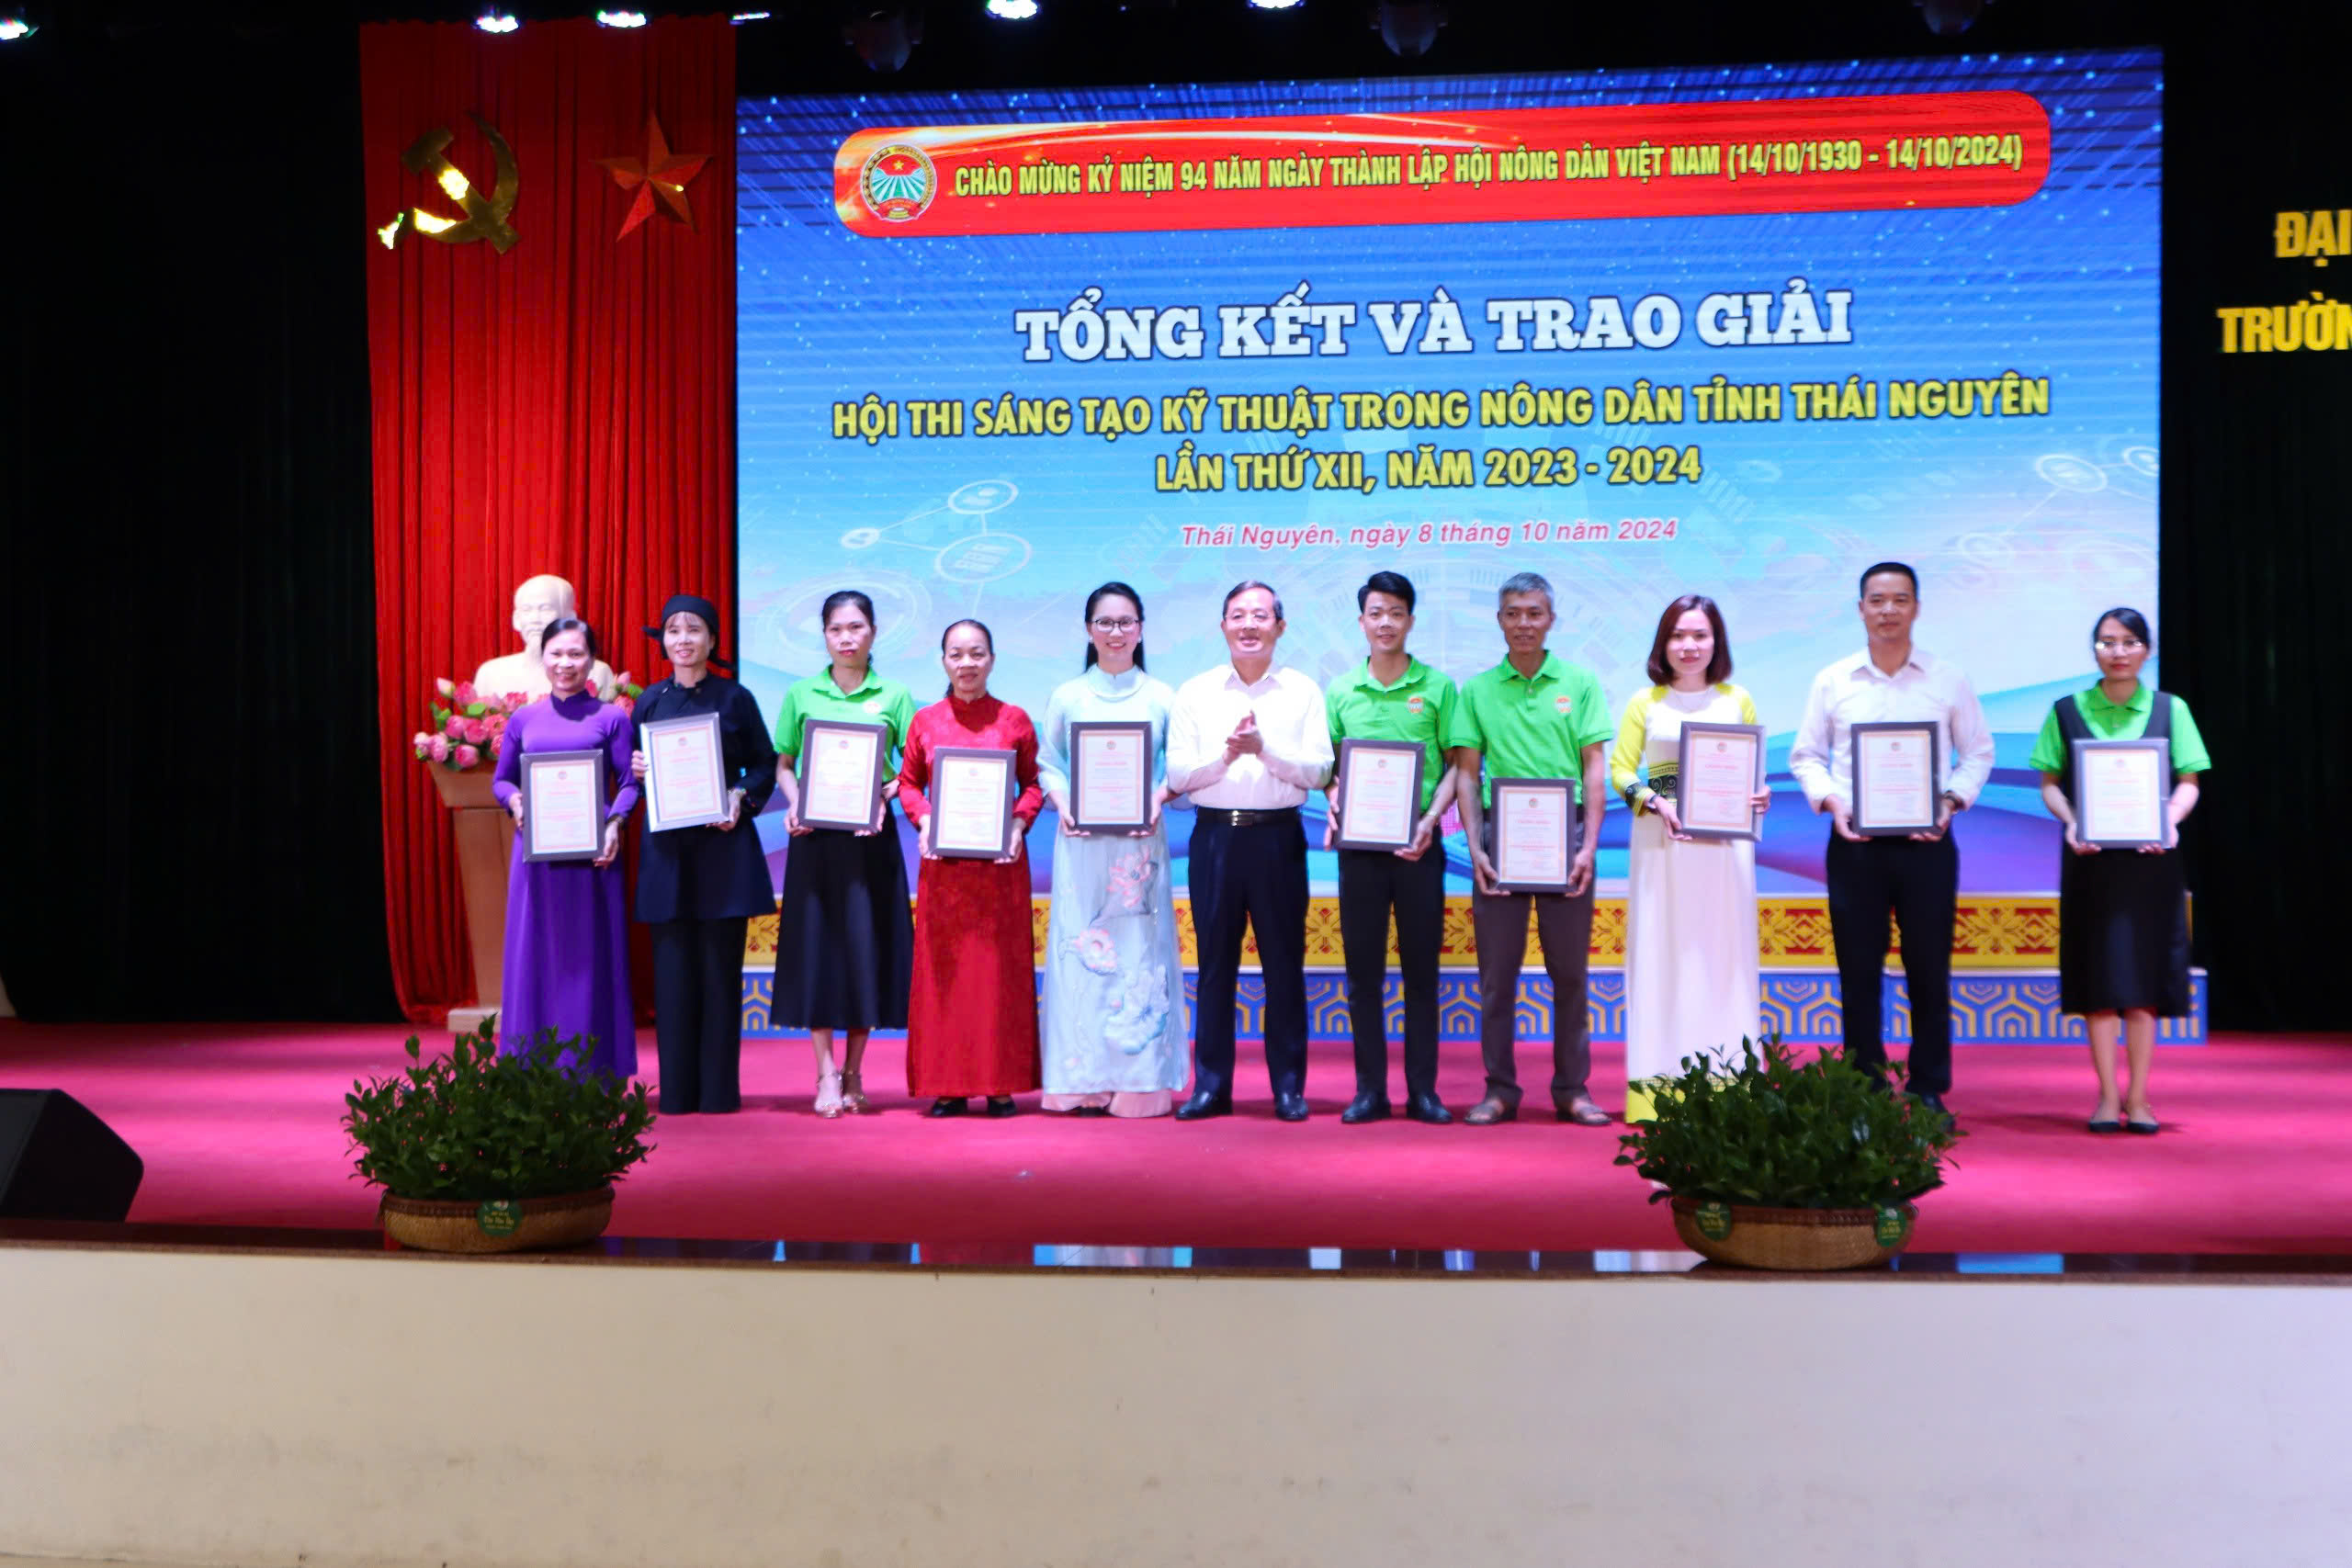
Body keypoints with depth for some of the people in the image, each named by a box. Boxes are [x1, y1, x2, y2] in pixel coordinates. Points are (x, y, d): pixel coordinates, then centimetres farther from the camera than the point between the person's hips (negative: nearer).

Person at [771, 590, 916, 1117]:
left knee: (867, 948, 1)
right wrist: (794, 805, -7)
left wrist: (884, 798, -13)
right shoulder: (801, 694, 8)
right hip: (815, 836, 1)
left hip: (871, 837, -1)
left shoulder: (894, 697, 4)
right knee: (817, 946, -2)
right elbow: (784, 764, 10)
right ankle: (826, 1074, 2)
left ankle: (853, 1073, 11)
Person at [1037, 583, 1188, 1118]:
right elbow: (1048, 765, 9)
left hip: (1140, 842, 0)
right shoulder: (1067, 697, 10)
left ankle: (1140, 1082, 2)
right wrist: (1062, 804, -8)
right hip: (1082, 842, 0)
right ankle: (1088, 1083, 2)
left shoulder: (1161, 698, 8)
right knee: (1081, 950, -3)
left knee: (1141, 951, -2)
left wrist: (1158, 799, -11)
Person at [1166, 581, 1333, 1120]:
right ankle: (1211, 1085, 11)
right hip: (1214, 835, 1)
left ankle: (1289, 1086, 9)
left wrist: (1265, 749, -15)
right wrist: (1225, 756, -14)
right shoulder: (1195, 693, 8)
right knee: (1215, 962, 5)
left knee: (1284, 964, 2)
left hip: (1278, 837, -1)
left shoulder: (1303, 692, 6)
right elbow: (1177, 775, 2)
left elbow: (1318, 771, -3)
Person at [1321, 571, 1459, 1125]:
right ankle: (1369, 1089, 11)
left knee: (1421, 969, 4)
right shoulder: (1340, 692, 7)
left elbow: (1456, 765, 2)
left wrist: (1430, 819, -11)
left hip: (1417, 844, -1)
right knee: (1362, 970, 4)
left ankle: (1423, 1089, 10)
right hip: (1359, 844, 2)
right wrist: (1334, 809, -7)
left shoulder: (1436, 687, 2)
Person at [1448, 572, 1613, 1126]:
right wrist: (1475, 849, -5)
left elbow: (1594, 768, 2)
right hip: (1500, 835, 1)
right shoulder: (1477, 690, 7)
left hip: (1564, 834, 0)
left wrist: (1587, 847, -7)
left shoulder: (1579, 682, 5)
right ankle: (1499, 1090, 11)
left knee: (1570, 970, 4)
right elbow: (1466, 774, 5)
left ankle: (1572, 1089, 12)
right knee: (1497, 971, 3)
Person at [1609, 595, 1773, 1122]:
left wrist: (1757, 798, -9)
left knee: (1724, 952, 0)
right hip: (1660, 842, -1)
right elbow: (1620, 769, 4)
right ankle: (1659, 1080, 1)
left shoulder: (1738, 701, 10)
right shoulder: (1645, 703, 6)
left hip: (1724, 843, 1)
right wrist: (1654, 803, -13)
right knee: (1661, 953, -1)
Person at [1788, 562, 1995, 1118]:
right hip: (1854, 843, 1)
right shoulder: (1832, 682, 6)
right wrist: (1829, 801, -7)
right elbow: (1805, 755, 10)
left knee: (1928, 968, 2)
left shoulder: (1948, 681, 5)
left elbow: (1978, 753, 9)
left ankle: (1929, 1089, 11)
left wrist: (1952, 800, -7)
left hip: (1926, 843, 0)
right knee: (1858, 969, 3)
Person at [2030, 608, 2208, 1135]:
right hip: (2091, 859, 0)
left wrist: (2171, 819, -14)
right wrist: (2069, 821, -14)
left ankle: (2137, 1097, 10)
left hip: (2150, 859, 0)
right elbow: (2050, 783, 5)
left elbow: (2189, 783, 5)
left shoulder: (2170, 710, 6)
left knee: (2144, 976, 2)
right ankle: (2108, 1096, 7)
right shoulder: (2067, 712, 5)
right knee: (2099, 976, 0)